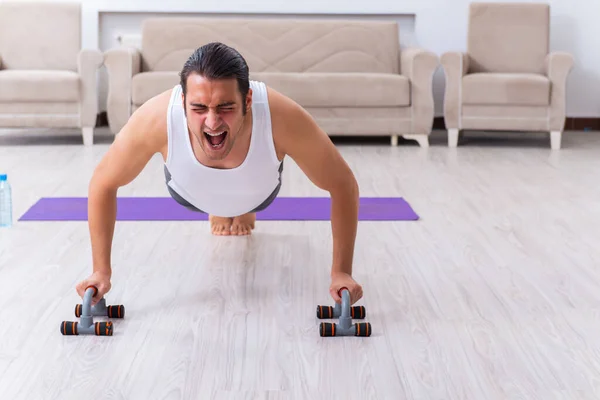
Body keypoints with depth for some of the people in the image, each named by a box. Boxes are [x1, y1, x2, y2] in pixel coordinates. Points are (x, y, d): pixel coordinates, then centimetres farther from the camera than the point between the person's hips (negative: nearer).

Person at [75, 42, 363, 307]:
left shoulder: (282, 118, -47)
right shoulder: (155, 120, -45)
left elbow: (343, 185, -31)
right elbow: (103, 184, -26)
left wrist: (341, 272, -33)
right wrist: (101, 271, -27)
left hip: (258, 192, 0)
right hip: (190, 193, 0)